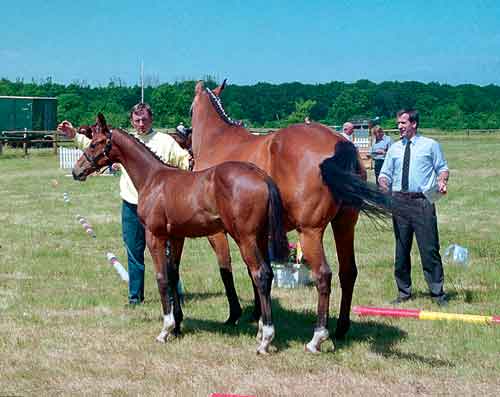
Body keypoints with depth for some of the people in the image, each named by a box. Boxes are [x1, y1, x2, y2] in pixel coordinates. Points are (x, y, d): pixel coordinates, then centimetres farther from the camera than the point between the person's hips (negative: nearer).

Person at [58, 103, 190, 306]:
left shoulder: (165, 141, 2)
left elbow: (184, 160, -2)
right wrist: (75, 136, 3)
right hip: (131, 206, 3)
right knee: (134, 253, 8)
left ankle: (174, 294, 9)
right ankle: (135, 295, 17)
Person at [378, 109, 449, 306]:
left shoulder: (430, 145, 5)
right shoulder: (394, 149, 14)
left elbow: (442, 167, 7)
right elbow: (385, 174, 15)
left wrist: (442, 181, -14)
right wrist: (384, 183, -7)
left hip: (423, 201, -4)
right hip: (399, 201, 4)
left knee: (429, 249, -5)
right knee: (401, 249, 8)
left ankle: (437, 292, 3)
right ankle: (404, 292, 18)